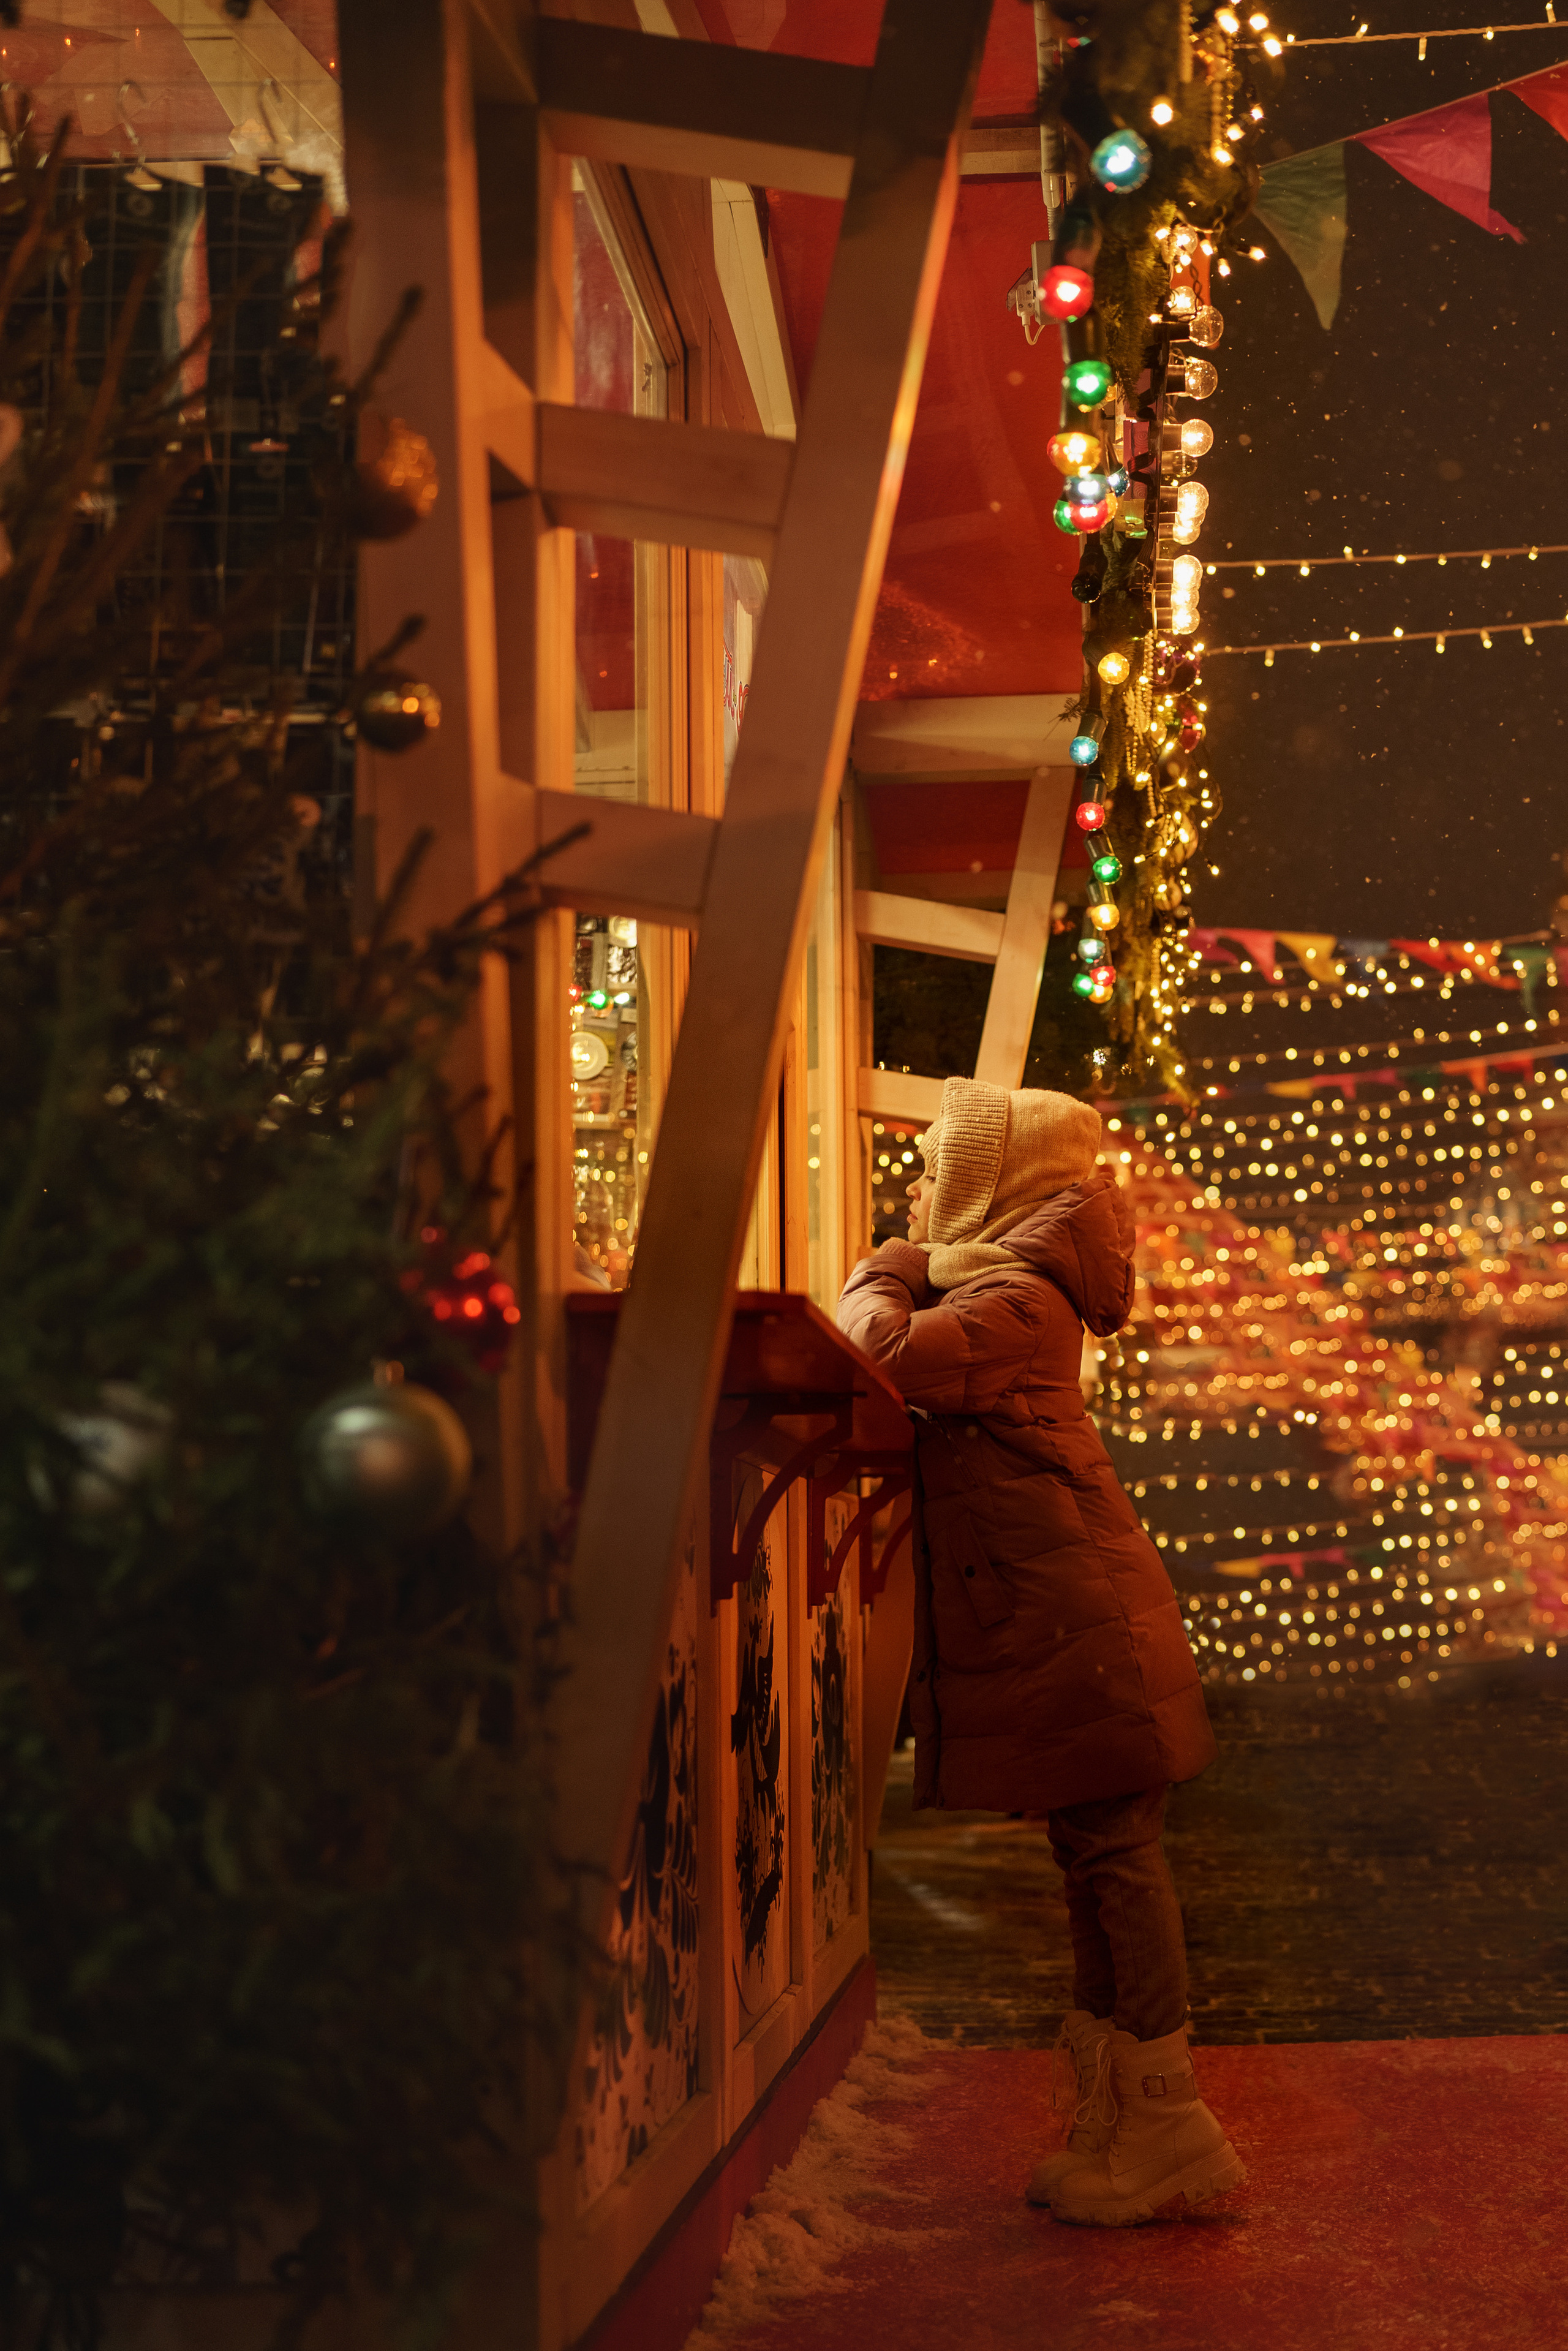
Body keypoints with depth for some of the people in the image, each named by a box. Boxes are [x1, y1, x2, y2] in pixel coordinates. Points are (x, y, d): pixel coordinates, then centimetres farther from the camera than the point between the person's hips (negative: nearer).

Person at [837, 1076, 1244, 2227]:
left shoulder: (1018, 1299, -14)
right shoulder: (998, 1293, 19)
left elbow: (888, 1354, -28)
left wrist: (883, 1267, -10)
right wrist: (903, 1272, 9)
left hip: (1078, 1628, -10)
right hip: (1060, 1626, 10)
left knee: (1113, 1858, -6)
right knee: (1104, 1865, 13)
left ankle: (1164, 2139, 1)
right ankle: (1121, 2131, 21)